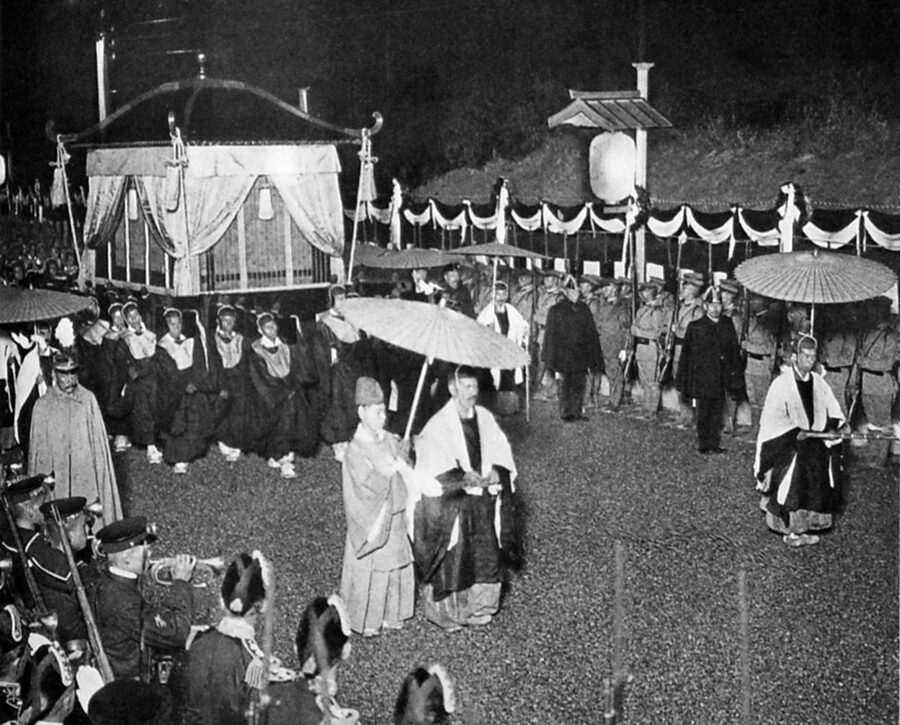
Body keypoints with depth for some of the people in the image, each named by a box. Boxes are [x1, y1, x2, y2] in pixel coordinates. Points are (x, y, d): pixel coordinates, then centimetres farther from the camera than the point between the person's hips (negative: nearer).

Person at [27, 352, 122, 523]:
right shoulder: (43, 406, -2)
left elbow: (98, 438, 3)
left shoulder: (88, 399, -1)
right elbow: (37, 448, 4)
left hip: (87, 475, 1)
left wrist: (100, 472, 1)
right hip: (56, 476, 0)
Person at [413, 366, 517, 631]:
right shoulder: (438, 425, -13)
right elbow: (436, 468, -19)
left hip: (482, 500, 5)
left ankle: (477, 607, 31)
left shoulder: (484, 418, 4)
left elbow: (501, 450, 3)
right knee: (451, 558, 4)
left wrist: (496, 472, -17)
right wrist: (464, 478, -30)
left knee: (485, 555, 11)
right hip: (449, 503, -5)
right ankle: (446, 612, 23)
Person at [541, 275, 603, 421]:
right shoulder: (556, 310, -3)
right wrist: (551, 357, -9)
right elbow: (550, 334, -4)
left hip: (580, 354, 4)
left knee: (580, 383, 6)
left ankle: (577, 411, 17)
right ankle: (565, 413, 10)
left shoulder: (584, 309, 9)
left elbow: (591, 332, 13)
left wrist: (593, 353, 8)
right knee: (565, 384, 2)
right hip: (563, 353, -4)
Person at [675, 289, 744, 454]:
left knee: (717, 412, 11)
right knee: (703, 413, 4)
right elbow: (686, 355, -3)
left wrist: (736, 376, 6)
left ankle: (715, 444, 21)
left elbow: (734, 351, 10)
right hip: (702, 379, -3)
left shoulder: (728, 325, 6)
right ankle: (703, 445, 14)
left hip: (721, 379, 3)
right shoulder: (695, 327, -5)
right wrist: (683, 380, -4)